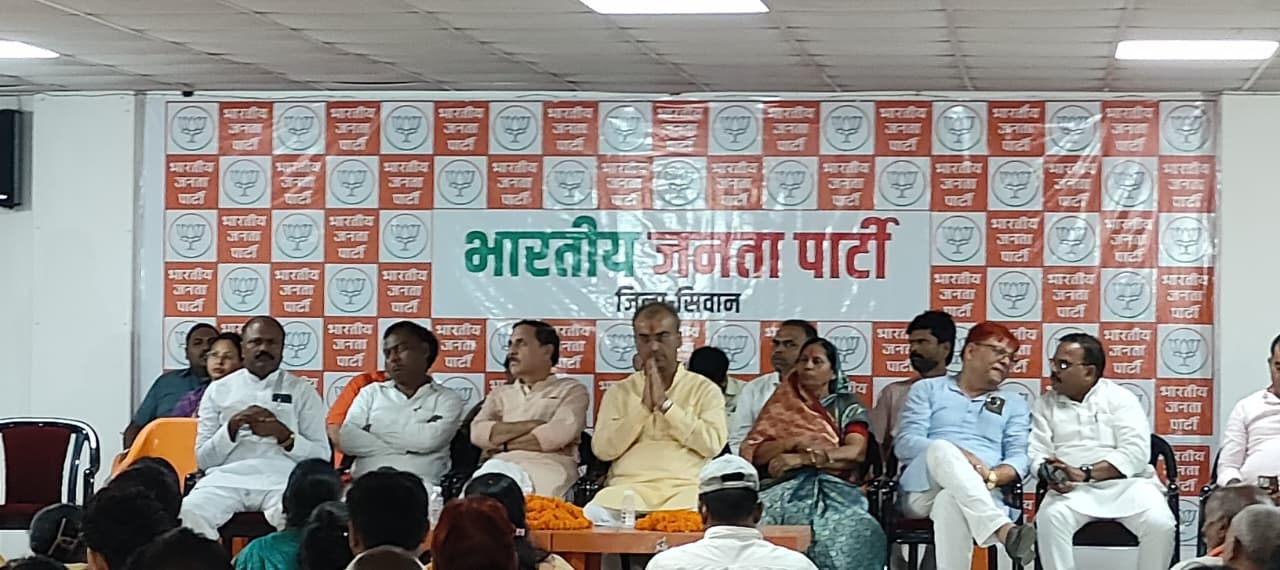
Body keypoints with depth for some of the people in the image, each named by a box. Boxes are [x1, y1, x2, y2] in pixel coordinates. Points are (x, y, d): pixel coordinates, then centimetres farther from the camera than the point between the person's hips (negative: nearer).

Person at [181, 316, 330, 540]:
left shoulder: (303, 391, 15)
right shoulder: (218, 391, 17)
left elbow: (321, 457, 9)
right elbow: (203, 459, 13)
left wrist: (283, 435, -7)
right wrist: (231, 428, -4)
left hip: (281, 477, -1)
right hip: (228, 476, 1)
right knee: (190, 512, -32)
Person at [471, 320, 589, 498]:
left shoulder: (572, 390, 14)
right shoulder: (500, 394, 26)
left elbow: (557, 434, -5)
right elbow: (478, 433, 6)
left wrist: (503, 445, 2)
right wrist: (533, 425, -3)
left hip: (548, 468, -3)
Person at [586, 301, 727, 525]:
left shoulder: (704, 389, 13)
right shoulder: (620, 392, 19)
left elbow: (712, 444, -3)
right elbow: (603, 449, 6)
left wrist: (665, 404, -4)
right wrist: (643, 407, -2)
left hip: (685, 487, -2)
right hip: (629, 485, 2)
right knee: (594, 516, -31)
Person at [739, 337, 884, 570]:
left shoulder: (848, 407, 16)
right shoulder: (783, 404, 21)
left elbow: (856, 452, -2)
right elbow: (754, 452, 10)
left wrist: (801, 458, -10)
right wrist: (793, 442, -8)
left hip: (834, 488, -1)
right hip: (786, 487, 1)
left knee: (851, 533, -36)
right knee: (758, 520, -34)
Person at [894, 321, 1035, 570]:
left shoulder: (1014, 403, 24)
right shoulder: (927, 389, 20)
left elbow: (1019, 458, 9)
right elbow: (905, 444, 4)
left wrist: (991, 476, -16)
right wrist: (956, 454, -14)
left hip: (982, 494, 0)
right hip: (923, 490, 0)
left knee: (950, 501, -40)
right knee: (943, 449, -38)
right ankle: (1003, 529, -56)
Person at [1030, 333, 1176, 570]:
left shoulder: (1120, 398, 5)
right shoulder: (1046, 405, 14)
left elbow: (1136, 452, -9)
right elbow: (1038, 454, 4)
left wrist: (1085, 473, -20)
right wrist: (1051, 475, -21)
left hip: (1126, 483, -1)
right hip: (1073, 489, 1)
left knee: (1160, 524, -29)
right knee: (1050, 518, -32)